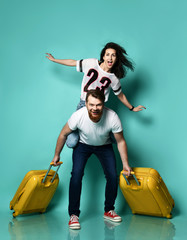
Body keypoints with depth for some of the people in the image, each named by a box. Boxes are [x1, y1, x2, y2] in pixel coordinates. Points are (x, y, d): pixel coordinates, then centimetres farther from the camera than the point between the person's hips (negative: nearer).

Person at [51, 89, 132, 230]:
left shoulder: (112, 117, -33)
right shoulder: (78, 116, -33)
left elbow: (121, 141, -16)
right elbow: (63, 134, -13)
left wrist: (125, 164, -13)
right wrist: (57, 155, -3)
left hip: (104, 146, 1)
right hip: (83, 145, -1)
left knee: (113, 176, -10)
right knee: (77, 174, -19)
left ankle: (109, 211, 12)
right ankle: (74, 214, -8)